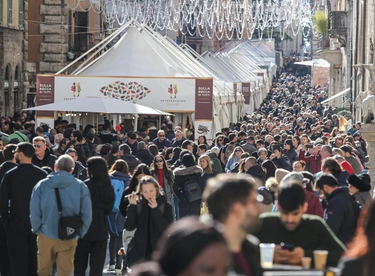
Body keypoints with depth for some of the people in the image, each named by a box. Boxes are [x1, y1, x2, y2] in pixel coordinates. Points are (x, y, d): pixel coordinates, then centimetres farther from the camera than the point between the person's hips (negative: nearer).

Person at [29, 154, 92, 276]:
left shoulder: (42, 185, -5)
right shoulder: (81, 187, -6)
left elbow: (34, 212, -6)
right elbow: (86, 215, -4)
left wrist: (37, 229, 10)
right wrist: (80, 233, 8)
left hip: (46, 236, 0)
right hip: (69, 238, 0)